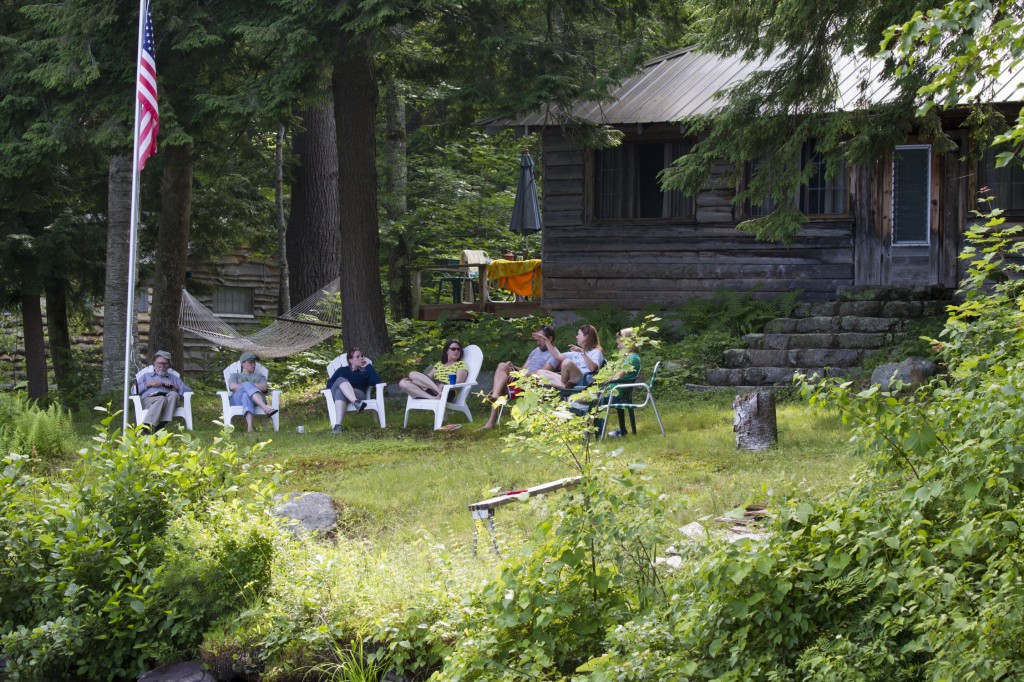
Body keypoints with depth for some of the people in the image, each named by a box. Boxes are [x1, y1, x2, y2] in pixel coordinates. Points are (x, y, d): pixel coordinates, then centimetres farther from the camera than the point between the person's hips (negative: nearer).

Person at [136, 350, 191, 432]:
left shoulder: (174, 378, 36)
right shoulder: (146, 376, 34)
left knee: (173, 394, -36)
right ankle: (146, 427, -59)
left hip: (169, 400, 2)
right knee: (161, 399, -39)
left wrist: (175, 387, 6)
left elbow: (188, 391, 22)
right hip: (149, 398, -1)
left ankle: (160, 426, -52)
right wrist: (148, 384, 5)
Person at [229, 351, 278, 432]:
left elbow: (264, 388, 8)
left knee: (246, 395, -40)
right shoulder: (235, 375, 32)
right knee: (247, 385, -36)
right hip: (238, 401, -1)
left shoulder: (260, 377, 33)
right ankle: (265, 408, -65)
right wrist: (247, 385, -1)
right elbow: (232, 386, 7)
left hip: (257, 402, 1)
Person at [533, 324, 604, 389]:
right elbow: (558, 356, 31)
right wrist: (546, 341, 30)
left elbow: (593, 368, -13)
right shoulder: (577, 353, 33)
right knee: (541, 373, -4)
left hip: (584, 381, -8)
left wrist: (583, 352, -19)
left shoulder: (596, 352, 7)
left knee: (567, 362, -34)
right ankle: (563, 386, -27)